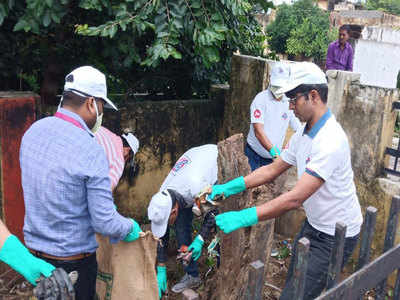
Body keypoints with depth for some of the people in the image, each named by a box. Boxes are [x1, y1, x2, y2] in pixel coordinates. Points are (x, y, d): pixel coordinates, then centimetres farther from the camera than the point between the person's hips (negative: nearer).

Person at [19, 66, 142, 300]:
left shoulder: (33, 130, -4)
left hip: (34, 251, 7)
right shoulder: (91, 151, -26)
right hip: (73, 258, -6)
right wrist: (131, 228, -1)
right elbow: (105, 223, -23)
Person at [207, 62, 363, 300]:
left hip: (336, 236, -9)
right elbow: (272, 170, 7)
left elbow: (295, 198, -35)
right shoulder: (302, 135, 1)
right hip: (313, 224, 9)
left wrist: (243, 218, -36)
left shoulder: (331, 141, -30)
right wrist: (229, 188, -3)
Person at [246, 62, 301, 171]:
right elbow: (258, 131, -20)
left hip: (273, 158, 4)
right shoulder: (261, 99, -10)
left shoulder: (289, 103, 5)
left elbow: (299, 129, 11)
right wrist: (273, 150, -32)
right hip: (254, 156, -4)